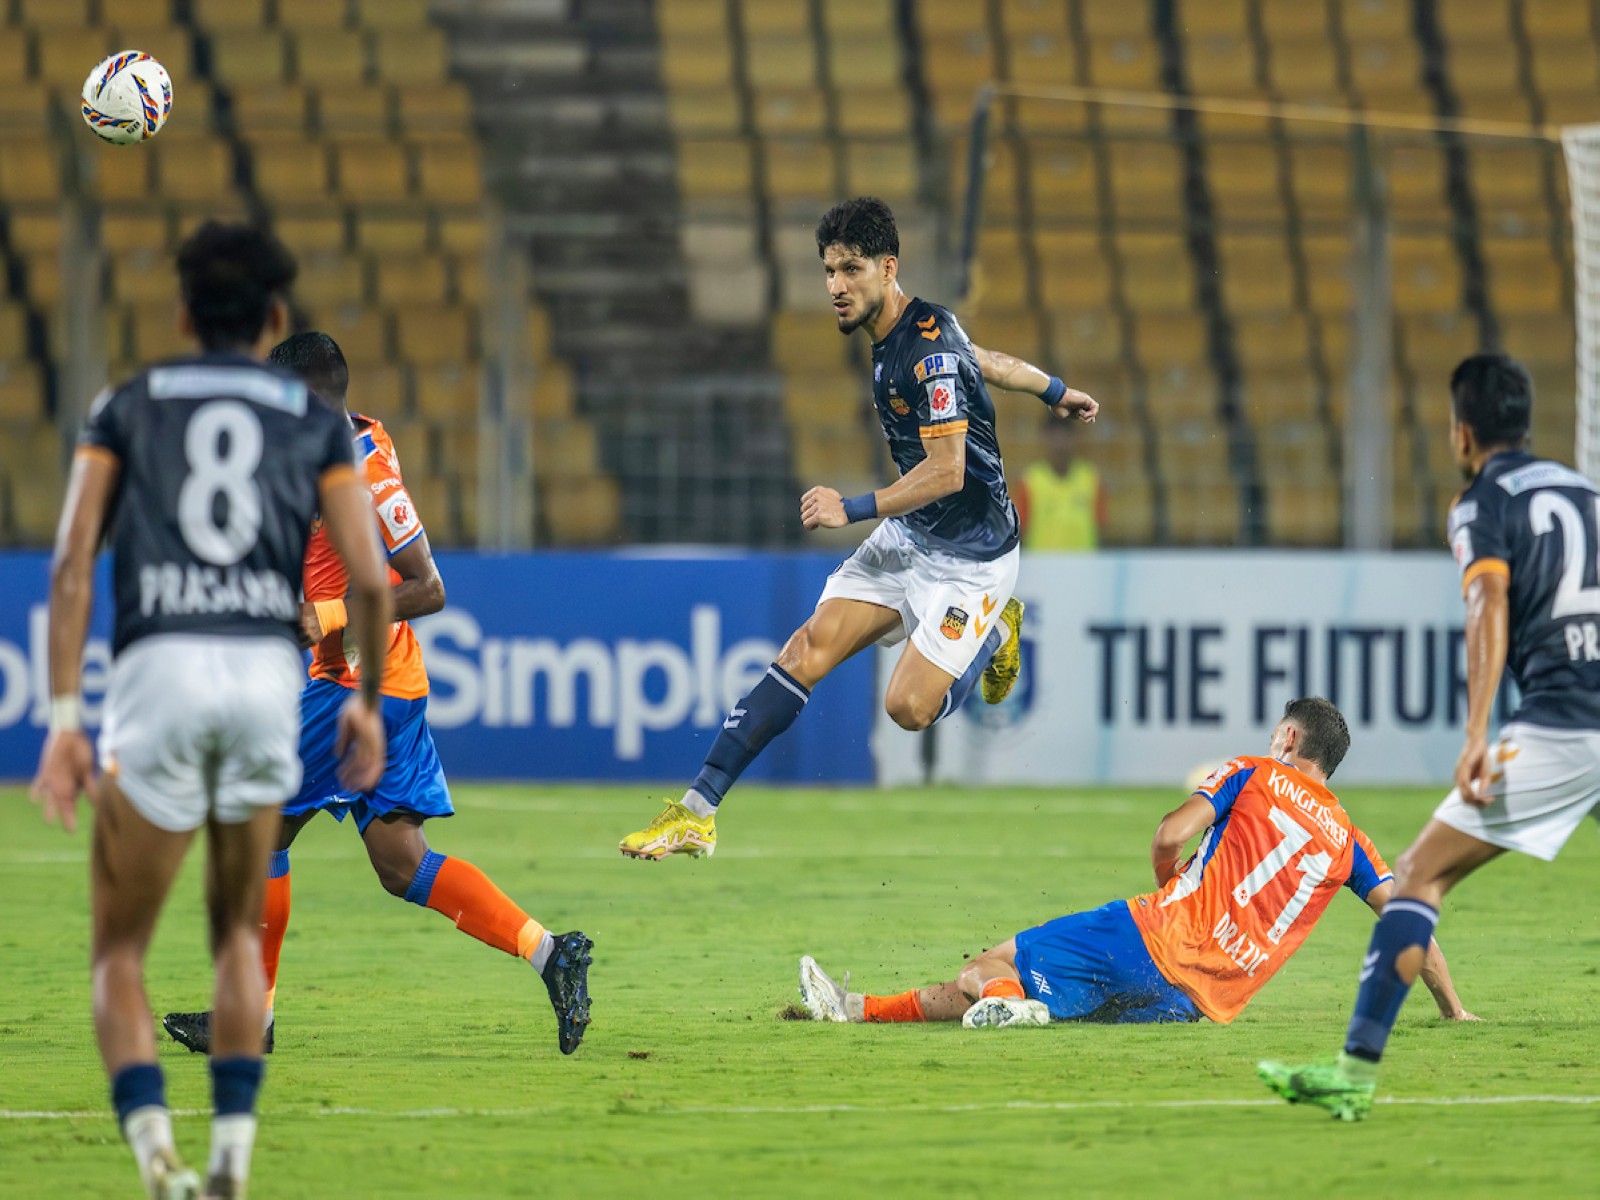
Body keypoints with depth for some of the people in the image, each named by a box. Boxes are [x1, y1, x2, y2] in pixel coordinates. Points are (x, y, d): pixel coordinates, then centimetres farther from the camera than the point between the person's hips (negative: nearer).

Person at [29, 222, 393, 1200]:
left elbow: (73, 564, 4)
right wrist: (367, 701, 21)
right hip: (270, 676, 1)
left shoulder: (127, 408, 16)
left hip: (159, 669, -1)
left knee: (121, 947, 7)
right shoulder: (314, 420, 16)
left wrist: (64, 715, 2)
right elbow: (370, 578, 6)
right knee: (241, 934, 21)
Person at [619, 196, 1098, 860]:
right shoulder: (893, 337, 4)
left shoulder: (930, 349, -25)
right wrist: (1056, 390, 38)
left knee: (909, 706, -13)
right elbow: (987, 360, 21)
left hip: (969, 554, -8)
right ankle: (697, 811, -7)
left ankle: (993, 632, 18)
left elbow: (947, 471, -27)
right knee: (806, 653, -7)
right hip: (905, 537, 8)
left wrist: (854, 508, -26)